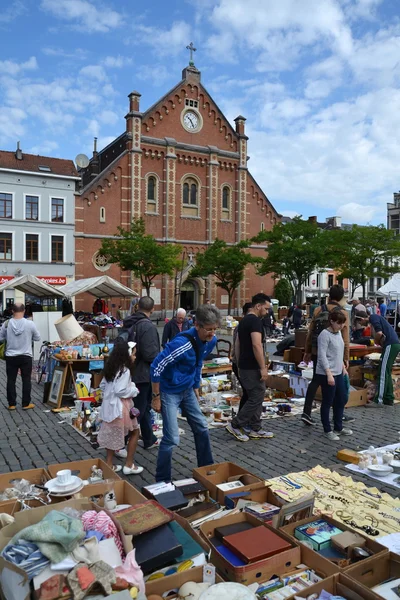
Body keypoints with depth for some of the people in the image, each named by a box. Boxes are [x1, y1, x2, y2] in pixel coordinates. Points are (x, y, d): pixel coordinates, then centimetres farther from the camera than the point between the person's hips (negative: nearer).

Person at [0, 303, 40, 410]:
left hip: (11, 357, 1)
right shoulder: (30, 324, -12)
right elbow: (38, 338, 0)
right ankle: (26, 404, 14)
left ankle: (11, 404, 17)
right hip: (26, 357, -1)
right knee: (26, 380, 9)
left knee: (11, 380, 12)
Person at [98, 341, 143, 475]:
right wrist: (134, 390, -11)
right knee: (135, 431, 9)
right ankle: (129, 465, 13)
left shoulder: (110, 367, 7)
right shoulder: (124, 370, -20)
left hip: (109, 405, 8)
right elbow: (120, 391, -25)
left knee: (112, 434, 17)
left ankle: (109, 464, 24)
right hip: (120, 407, -8)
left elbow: (102, 385, 14)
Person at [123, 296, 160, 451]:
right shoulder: (147, 326, -22)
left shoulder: (129, 323, 6)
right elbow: (150, 353, -26)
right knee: (138, 410, 1)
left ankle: (149, 440, 32)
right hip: (143, 374, -9)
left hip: (131, 372, 9)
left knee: (145, 407, 20)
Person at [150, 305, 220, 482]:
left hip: (187, 390, 8)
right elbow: (156, 367, -25)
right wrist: (156, 397, -18)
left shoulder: (211, 341, -8)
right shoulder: (181, 343, -32)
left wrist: (196, 388, 15)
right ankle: (162, 481, 11)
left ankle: (207, 468, 34)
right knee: (172, 438, -8)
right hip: (169, 392, -7)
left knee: (201, 427, 15)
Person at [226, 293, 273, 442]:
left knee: (254, 397, 16)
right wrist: (263, 367, -22)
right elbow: (256, 345, -26)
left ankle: (255, 429, 22)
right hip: (252, 368, -10)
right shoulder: (255, 320, -16)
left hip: (244, 366, 10)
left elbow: (237, 345, 18)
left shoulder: (243, 320, 14)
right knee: (256, 398, -1)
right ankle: (235, 425, 5)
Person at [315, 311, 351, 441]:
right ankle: (327, 430, 17)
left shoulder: (338, 333, 10)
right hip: (326, 374, -9)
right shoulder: (325, 335, -17)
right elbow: (322, 356, -21)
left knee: (342, 399, 16)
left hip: (338, 373, 9)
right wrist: (329, 374, -24)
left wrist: (343, 368, 21)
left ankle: (338, 427, 31)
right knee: (328, 402, 3)